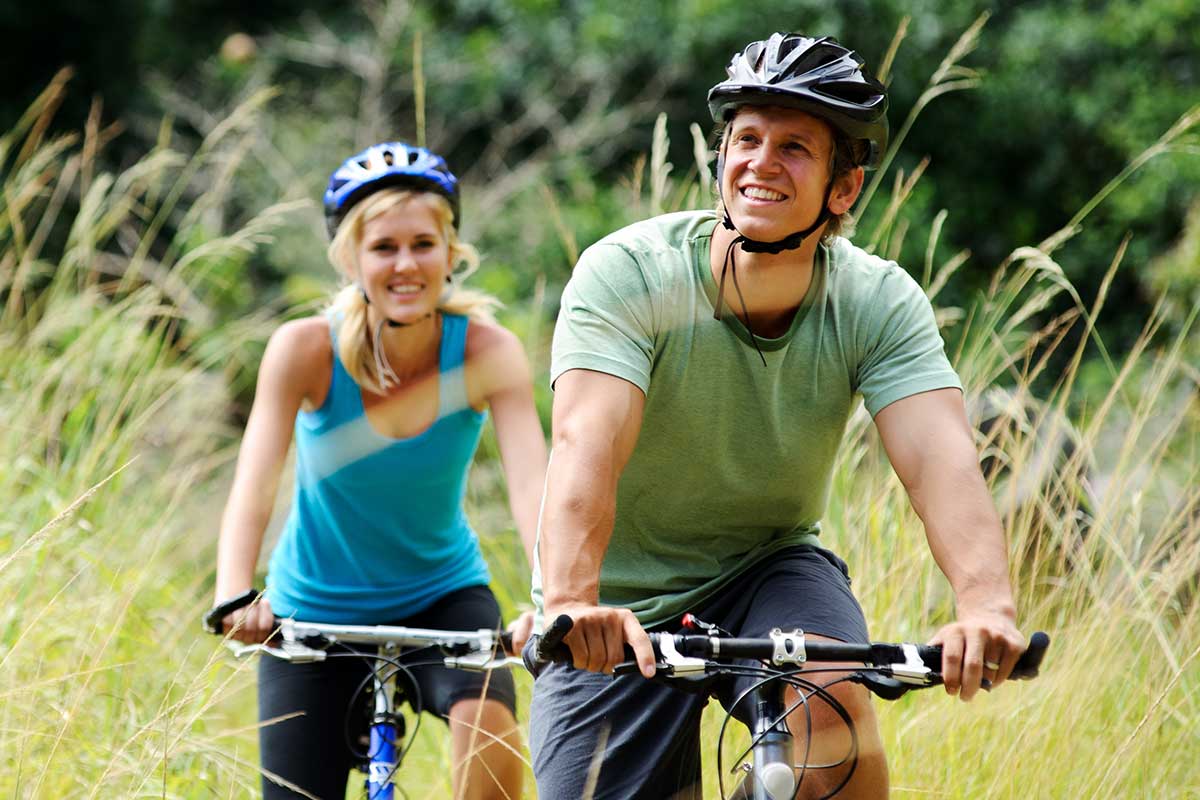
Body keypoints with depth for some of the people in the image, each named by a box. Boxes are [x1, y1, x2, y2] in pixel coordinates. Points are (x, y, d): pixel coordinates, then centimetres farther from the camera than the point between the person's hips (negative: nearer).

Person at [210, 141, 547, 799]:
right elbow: (252, 488, -28)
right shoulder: (305, 350, -19)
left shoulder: (487, 353, -18)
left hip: (441, 596, 0)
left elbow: (532, 485, -30)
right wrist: (234, 597, -47)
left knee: (486, 719, -30)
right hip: (315, 615, 0)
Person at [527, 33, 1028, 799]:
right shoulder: (628, 274, -22)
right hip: (620, 617, -1)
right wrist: (571, 602, -55)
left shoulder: (879, 302, -14)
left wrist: (988, 605, -49)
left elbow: (941, 459, -29)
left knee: (833, 708, -29)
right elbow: (586, 446, -36)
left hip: (768, 570, 1)